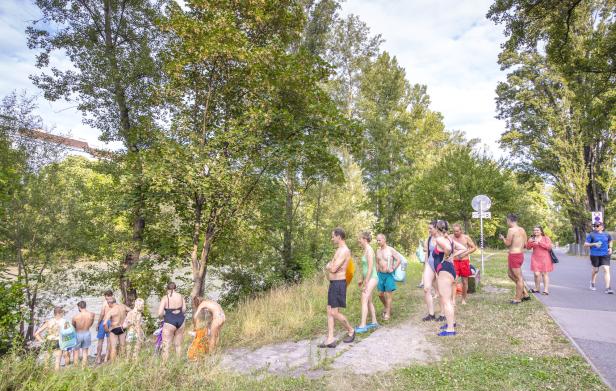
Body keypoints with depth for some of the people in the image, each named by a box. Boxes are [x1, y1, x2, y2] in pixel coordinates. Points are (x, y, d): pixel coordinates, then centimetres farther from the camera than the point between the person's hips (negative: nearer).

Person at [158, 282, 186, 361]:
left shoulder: (165, 298, -11)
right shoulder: (181, 297, 1)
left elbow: (160, 314, -14)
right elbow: (184, 310, 6)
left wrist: (164, 315, 7)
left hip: (170, 322, -5)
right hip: (180, 321, 5)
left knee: (166, 346, 4)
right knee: (178, 345, 17)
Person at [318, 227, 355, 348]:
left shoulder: (344, 251, -17)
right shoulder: (339, 250, 16)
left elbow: (333, 269, -22)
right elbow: (331, 266, 20)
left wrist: (328, 266, -2)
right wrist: (329, 267, -1)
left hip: (339, 284, -10)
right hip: (333, 283, 10)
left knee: (334, 313, -3)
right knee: (330, 312, 7)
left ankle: (351, 331, 18)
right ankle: (330, 339, 11)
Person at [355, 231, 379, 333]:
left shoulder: (369, 250, -17)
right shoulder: (365, 250, 11)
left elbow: (370, 268, -21)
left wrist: (366, 283, -20)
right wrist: (362, 279, 21)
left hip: (371, 278, -10)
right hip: (368, 278, 10)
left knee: (364, 300, -12)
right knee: (369, 301, 15)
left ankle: (362, 326, -11)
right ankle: (374, 322, 25)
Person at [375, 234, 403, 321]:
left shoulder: (391, 250, -10)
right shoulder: (378, 251, 8)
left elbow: (399, 259, -12)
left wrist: (393, 268, -15)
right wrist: (377, 273, 12)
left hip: (389, 275, -6)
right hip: (380, 274, 6)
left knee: (388, 294, -2)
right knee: (380, 294, 8)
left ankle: (388, 313, 7)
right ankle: (386, 307, 32)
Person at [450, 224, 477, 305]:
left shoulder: (466, 237, -2)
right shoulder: (451, 238, -2)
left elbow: (474, 248, 2)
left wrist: (465, 254, -10)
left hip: (464, 261, 1)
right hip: (454, 261, -1)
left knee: (465, 281, 9)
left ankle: (463, 299, 24)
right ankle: (453, 300, -15)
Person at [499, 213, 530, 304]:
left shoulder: (511, 230, -15)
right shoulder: (522, 230, 10)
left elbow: (508, 244, -12)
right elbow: (525, 244, 14)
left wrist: (503, 238, 5)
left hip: (514, 255, -9)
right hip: (520, 254, 9)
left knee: (519, 277, 0)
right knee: (510, 273, 21)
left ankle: (518, 299, 9)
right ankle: (525, 294, 24)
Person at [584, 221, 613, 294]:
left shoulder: (607, 235, 7)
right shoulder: (591, 235, -3)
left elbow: (610, 241, 28)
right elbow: (585, 245, -5)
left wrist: (610, 248, 10)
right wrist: (594, 244, -19)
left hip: (605, 255, 2)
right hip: (595, 255, -2)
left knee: (606, 269, -10)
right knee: (595, 270, 10)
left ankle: (607, 288, -8)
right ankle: (592, 283, 37)